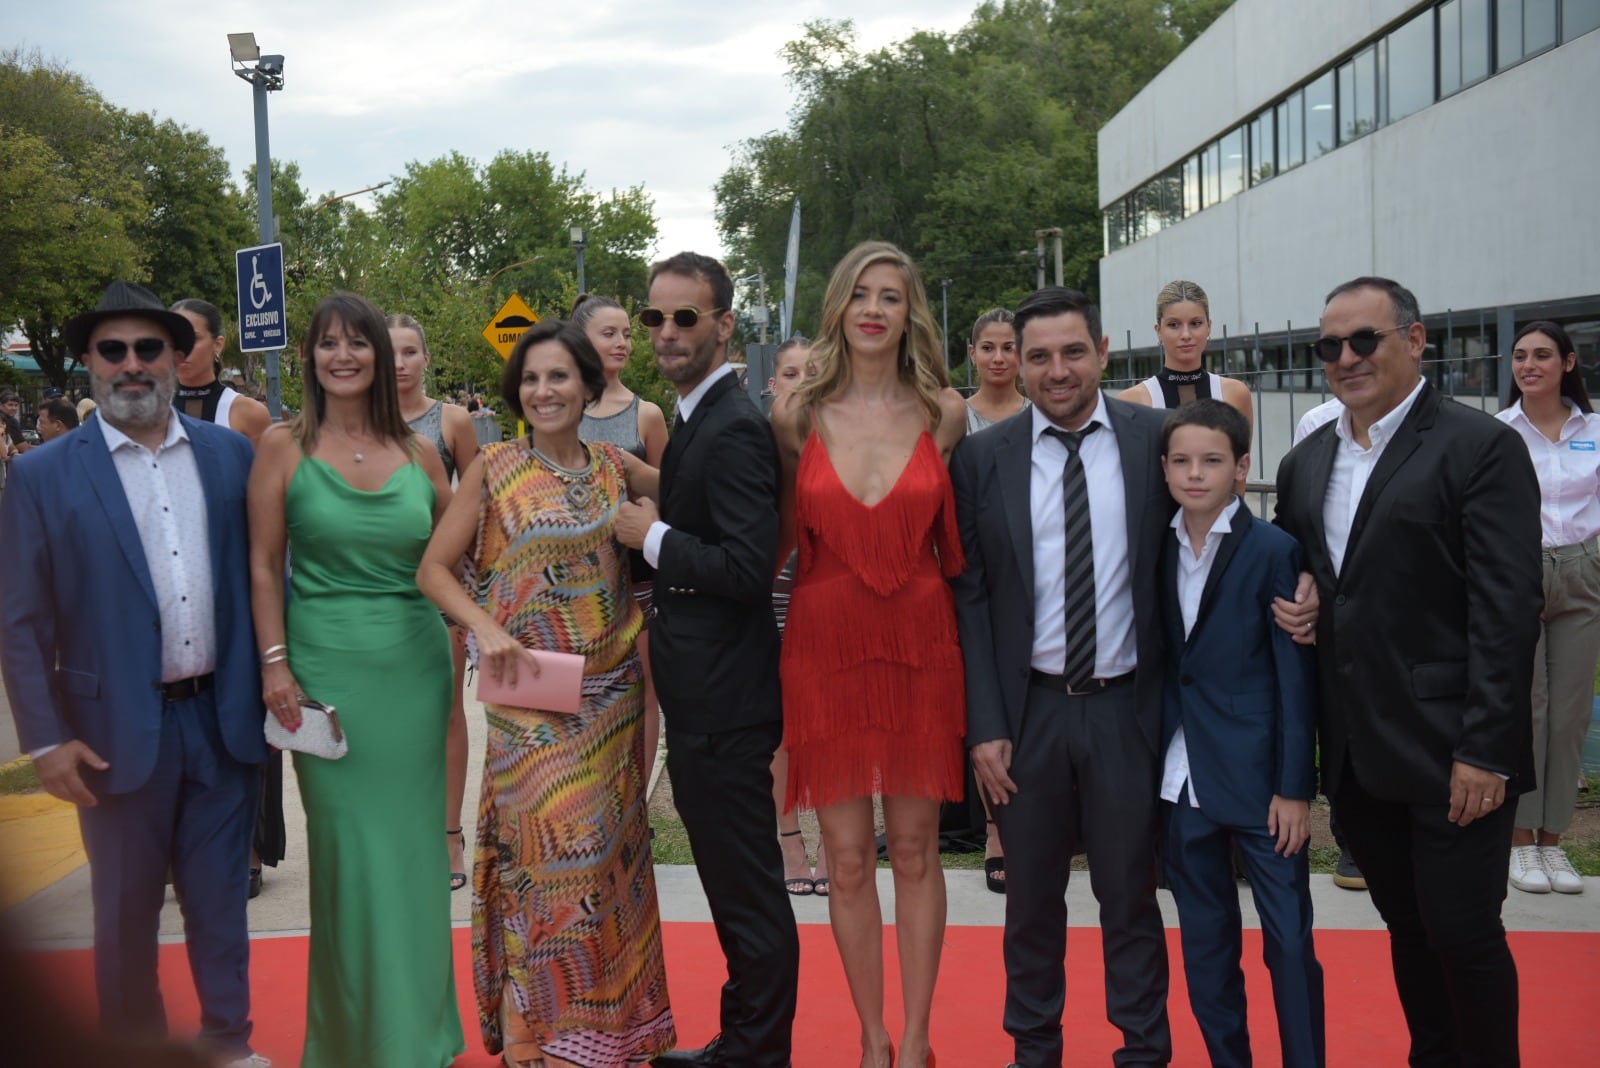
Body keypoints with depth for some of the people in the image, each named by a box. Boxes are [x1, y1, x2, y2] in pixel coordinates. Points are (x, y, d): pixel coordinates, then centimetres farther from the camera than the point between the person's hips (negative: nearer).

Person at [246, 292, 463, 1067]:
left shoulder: (418, 451, 4)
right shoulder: (285, 446, -1)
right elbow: (264, 564, 0)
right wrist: (275, 662, -7)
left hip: (416, 666, 2)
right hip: (328, 666, -2)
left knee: (412, 841, 9)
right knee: (349, 845, 3)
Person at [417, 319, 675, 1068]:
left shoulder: (614, 467, 6)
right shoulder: (494, 470, -2)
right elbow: (434, 568, -2)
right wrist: (485, 627, -15)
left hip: (612, 691, 3)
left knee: (606, 857, 10)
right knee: (542, 858, -3)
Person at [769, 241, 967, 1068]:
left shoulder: (943, 413, 1)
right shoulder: (799, 416, 1)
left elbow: (958, 539, 7)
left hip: (919, 645, 0)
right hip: (824, 648, 0)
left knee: (915, 850, 7)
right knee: (847, 858, 6)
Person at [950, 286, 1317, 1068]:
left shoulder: (1157, 439, -3)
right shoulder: (983, 458, -2)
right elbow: (970, 595, -1)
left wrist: (1290, 599, -13)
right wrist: (984, 724, -5)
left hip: (1126, 707, -1)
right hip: (1028, 706, 1)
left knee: (1130, 891, 10)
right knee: (1031, 893, 14)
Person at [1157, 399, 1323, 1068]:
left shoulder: (1274, 550, -7)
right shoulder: (1161, 551, 6)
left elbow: (1297, 677, -8)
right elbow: (1166, 661, 8)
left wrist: (1295, 787, -10)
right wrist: (1155, 768, 4)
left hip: (1260, 778, -5)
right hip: (1183, 780, 5)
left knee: (1289, 941, 1)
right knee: (1205, 944, 14)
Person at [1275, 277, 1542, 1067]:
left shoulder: (1482, 449, -8)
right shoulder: (1304, 464, 12)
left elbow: (1507, 612, -14)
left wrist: (1486, 751, -17)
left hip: (1447, 757, -6)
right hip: (1356, 757, 6)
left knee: (1464, 935, 2)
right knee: (1407, 930, 16)